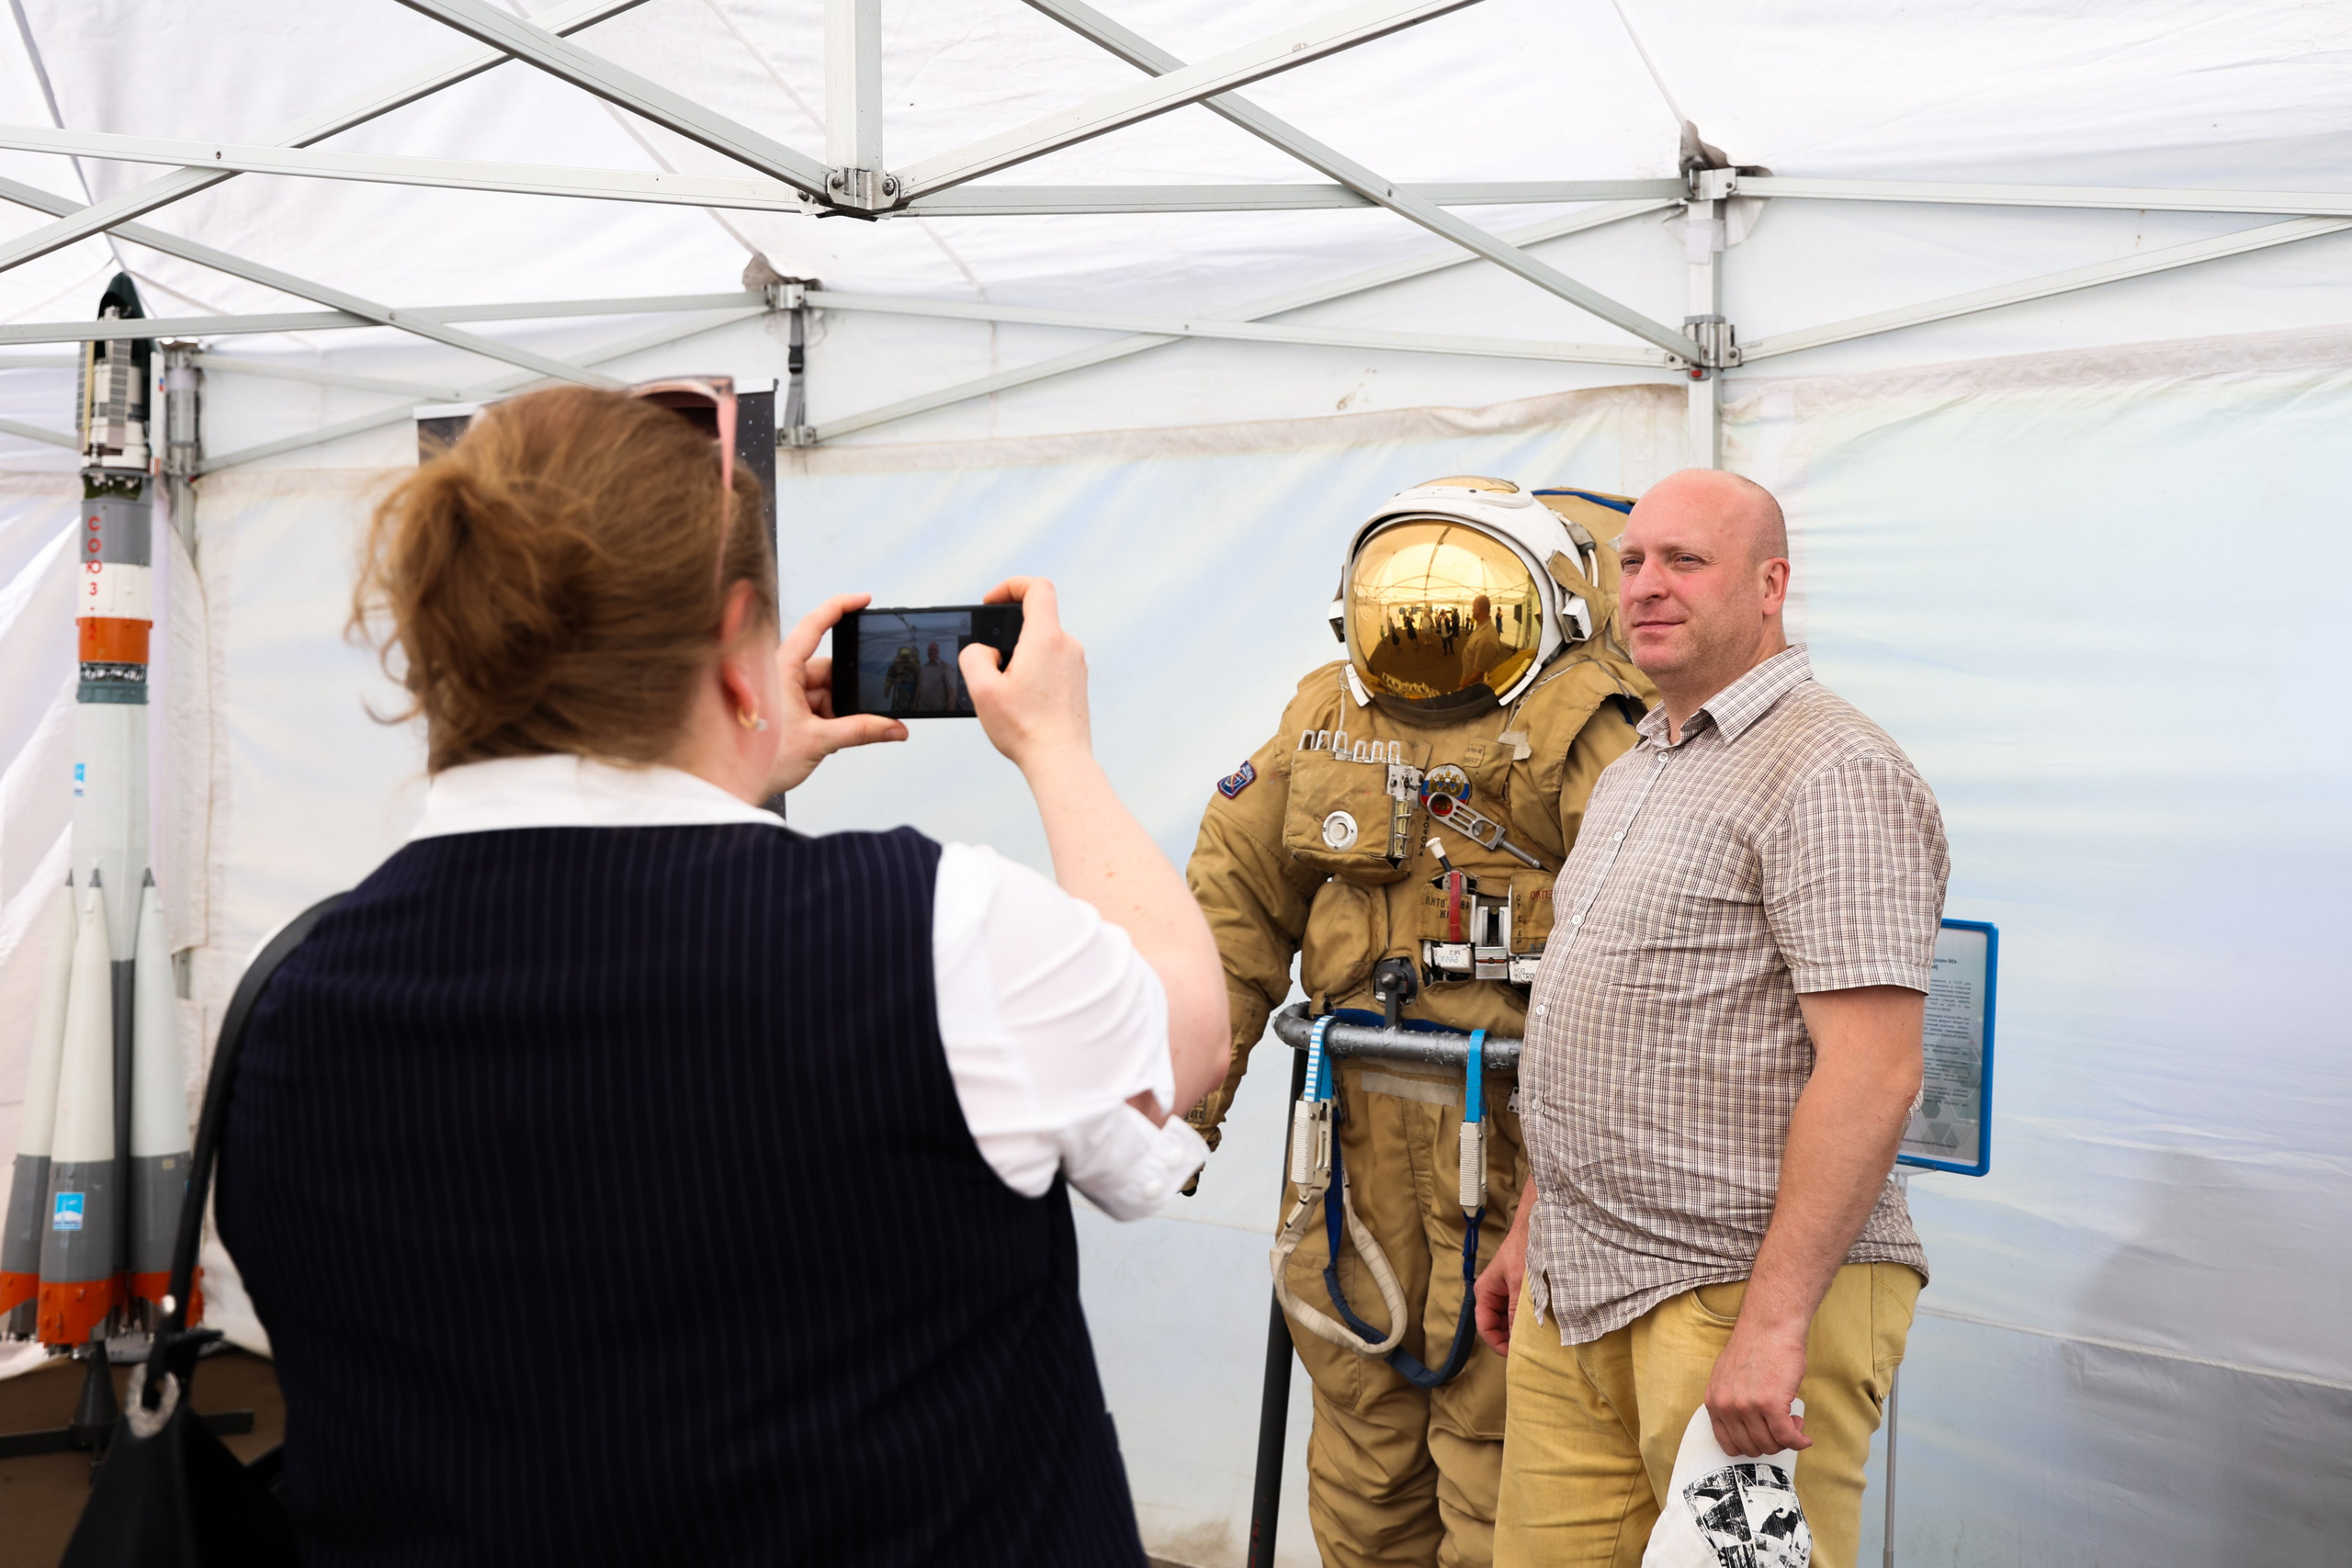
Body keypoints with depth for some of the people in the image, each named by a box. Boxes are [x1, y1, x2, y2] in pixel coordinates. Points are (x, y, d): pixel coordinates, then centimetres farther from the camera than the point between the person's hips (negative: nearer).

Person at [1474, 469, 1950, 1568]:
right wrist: (1531, 1228, 21)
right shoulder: (1631, 774, 16)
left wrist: (1773, 1324, -24)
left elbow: (1872, 1071, -21)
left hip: (1737, 1293, -8)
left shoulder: (1832, 775, -13)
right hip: (1571, 1292, 8)